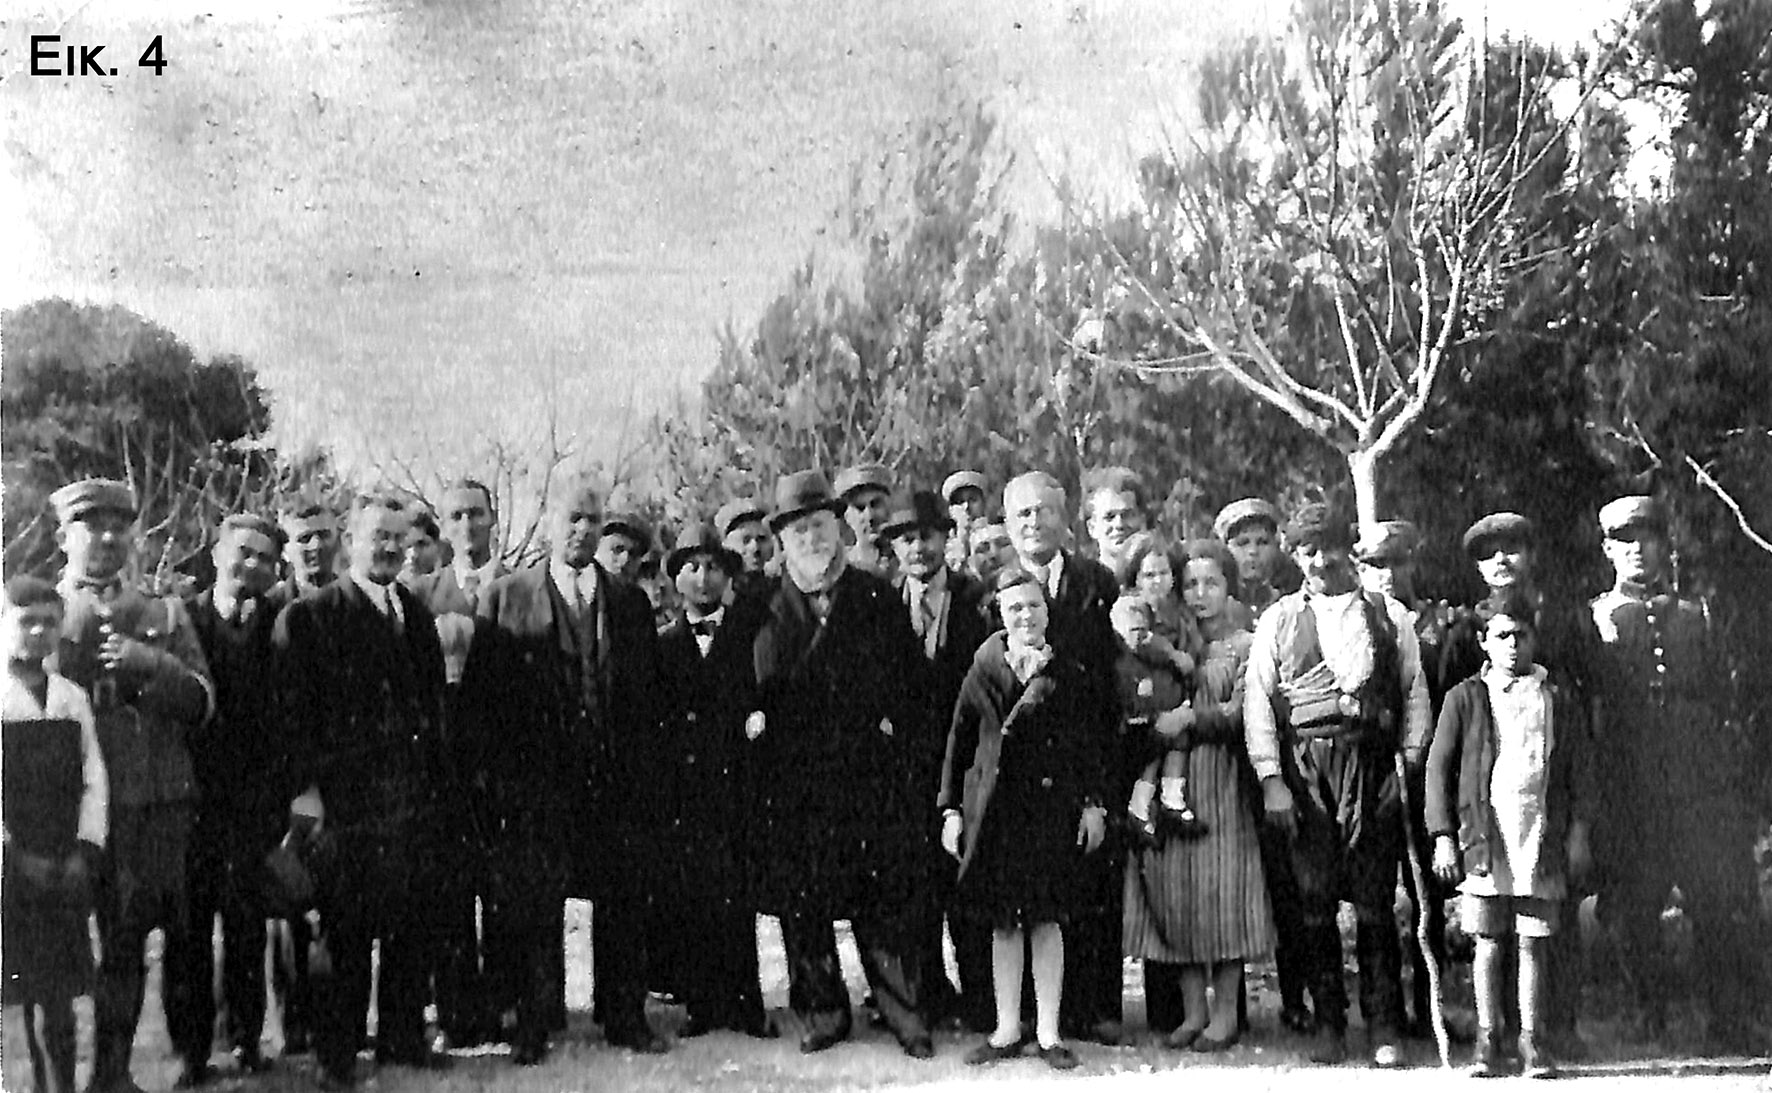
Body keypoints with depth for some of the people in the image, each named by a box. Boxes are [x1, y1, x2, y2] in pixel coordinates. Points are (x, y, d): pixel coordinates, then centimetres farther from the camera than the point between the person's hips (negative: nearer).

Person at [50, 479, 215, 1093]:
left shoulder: (165, 617, 15)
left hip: (153, 806, 2)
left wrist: (151, 665, -9)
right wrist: (74, 627, -9)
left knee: (128, 946, 5)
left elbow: (201, 704, 6)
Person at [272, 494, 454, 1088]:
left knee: (410, 927, 10)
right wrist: (309, 786, -13)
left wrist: (438, 783, 12)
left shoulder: (416, 614, 15)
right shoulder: (307, 616, -3)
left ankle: (403, 1038, 22)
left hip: (412, 799, 5)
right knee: (345, 931, 0)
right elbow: (294, 708, -7)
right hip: (344, 798, -5)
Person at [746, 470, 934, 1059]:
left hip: (872, 773, -1)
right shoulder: (764, 606, 6)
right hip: (793, 781, 1)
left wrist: (896, 729, -1)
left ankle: (905, 1016, 10)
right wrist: (756, 718, -8)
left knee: (887, 899, -1)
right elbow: (752, 689, 10)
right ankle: (823, 1015, 18)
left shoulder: (878, 598, 7)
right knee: (799, 900, 4)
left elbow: (911, 677, 9)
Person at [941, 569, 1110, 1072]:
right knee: (1003, 921, 6)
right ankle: (1007, 1030, 16)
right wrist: (951, 809, 0)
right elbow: (960, 741, 3)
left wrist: (1094, 803, 1)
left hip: (1052, 806, 0)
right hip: (996, 805, 0)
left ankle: (1048, 1033, 12)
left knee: (1047, 919, 3)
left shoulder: (1070, 672, 2)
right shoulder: (984, 669, 1)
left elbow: (1090, 743, 7)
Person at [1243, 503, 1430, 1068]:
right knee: (1314, 901, 2)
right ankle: (1328, 1025, 13)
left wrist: (1414, 766, -1)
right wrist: (1271, 779, -4)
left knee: (1375, 902, -1)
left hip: (1372, 765, 0)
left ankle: (1384, 1028, 8)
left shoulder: (1389, 616, 11)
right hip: (1303, 768, 0)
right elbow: (1257, 699, 4)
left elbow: (1415, 693, 10)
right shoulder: (1277, 620, 9)